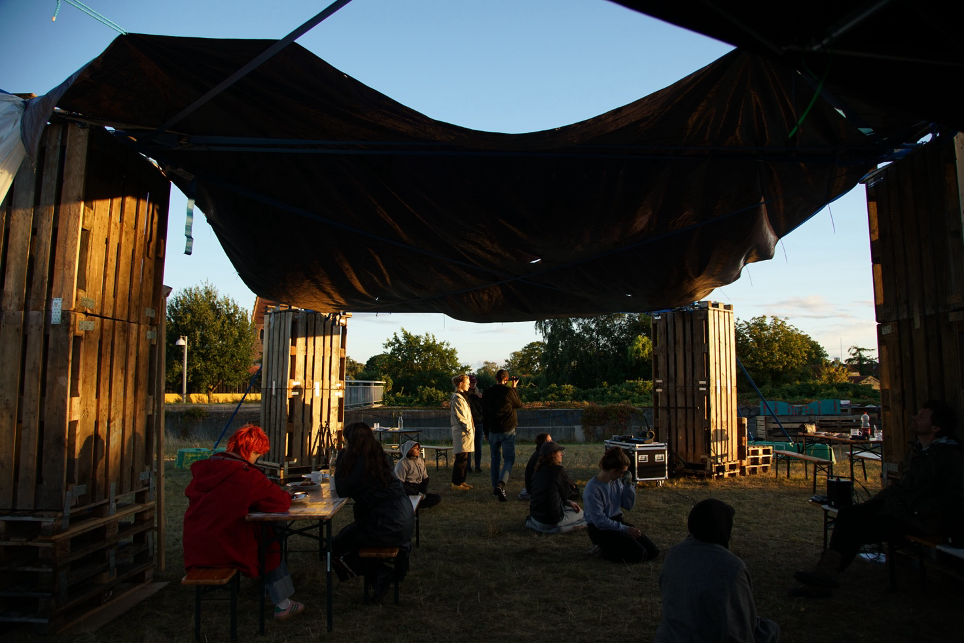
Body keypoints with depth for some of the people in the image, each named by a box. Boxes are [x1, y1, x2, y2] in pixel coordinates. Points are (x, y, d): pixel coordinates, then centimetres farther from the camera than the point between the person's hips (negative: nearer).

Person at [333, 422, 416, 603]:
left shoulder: (360, 461, -15)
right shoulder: (381, 457, 9)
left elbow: (342, 491, -8)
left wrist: (341, 458, -2)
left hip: (387, 525, -8)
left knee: (336, 547, 7)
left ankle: (380, 574, -1)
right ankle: (400, 550, 22)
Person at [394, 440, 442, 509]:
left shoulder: (420, 461, 12)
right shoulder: (402, 463, -11)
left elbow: (425, 479, 14)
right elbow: (400, 483, -15)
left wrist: (424, 492, -4)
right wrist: (417, 493, -18)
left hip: (419, 489, 8)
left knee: (438, 498, -12)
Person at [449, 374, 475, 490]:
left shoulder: (462, 397, 20)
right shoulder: (457, 398, -12)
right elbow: (460, 417, -17)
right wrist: (468, 429, -14)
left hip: (467, 432, 10)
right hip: (462, 432, -10)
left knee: (466, 458, 12)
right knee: (461, 458, -7)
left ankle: (461, 481, 18)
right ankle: (456, 483, -2)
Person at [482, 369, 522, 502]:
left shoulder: (487, 393, 4)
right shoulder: (509, 391, -11)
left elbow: (484, 413, 10)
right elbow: (519, 404, 6)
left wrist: (486, 431, 19)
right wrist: (514, 388, 12)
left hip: (493, 431, 4)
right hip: (508, 431, -4)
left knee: (495, 459, 16)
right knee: (509, 458, 0)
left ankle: (495, 488, 18)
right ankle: (501, 484, -21)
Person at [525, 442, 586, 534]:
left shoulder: (538, 471, 6)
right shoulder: (559, 470, -16)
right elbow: (566, 494, -6)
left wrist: (569, 503, 10)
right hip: (552, 521, -7)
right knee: (581, 513, 17)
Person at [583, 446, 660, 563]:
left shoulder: (616, 481, 1)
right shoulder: (593, 489, -22)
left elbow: (628, 505, 8)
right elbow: (599, 521, -22)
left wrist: (628, 484, -7)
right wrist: (625, 529, -21)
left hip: (617, 522, 8)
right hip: (600, 530, -8)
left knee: (653, 551, 0)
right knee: (639, 554, -21)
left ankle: (609, 547, 12)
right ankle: (604, 550, 0)